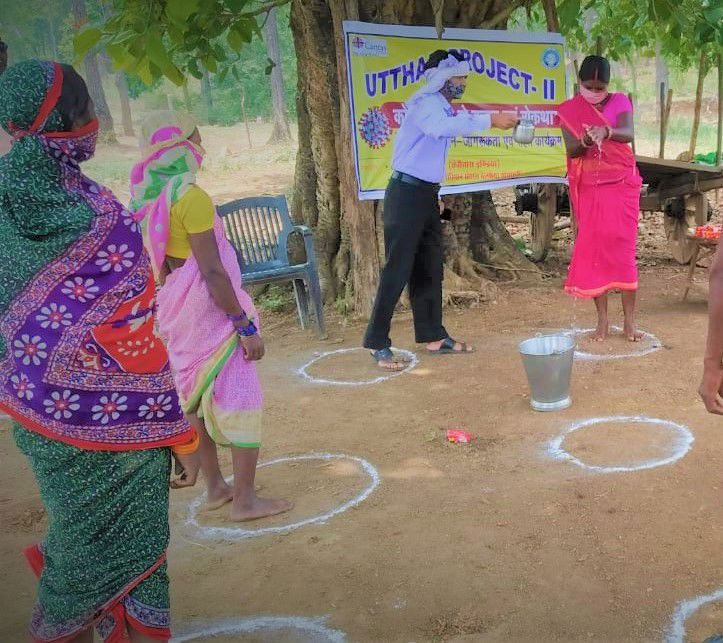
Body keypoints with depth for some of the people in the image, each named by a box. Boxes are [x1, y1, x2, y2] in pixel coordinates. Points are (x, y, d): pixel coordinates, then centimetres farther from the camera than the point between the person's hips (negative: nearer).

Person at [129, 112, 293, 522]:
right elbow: (213, 271, -22)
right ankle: (245, 500, 8)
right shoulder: (191, 196, -19)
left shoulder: (148, 197, 5)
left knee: (198, 396, 17)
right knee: (240, 396, 1)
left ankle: (216, 487, 30)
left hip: (175, 309, 9)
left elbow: (157, 264, 12)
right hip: (208, 308, -9)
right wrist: (246, 325, -17)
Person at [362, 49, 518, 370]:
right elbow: (443, 127, -34)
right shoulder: (425, 103, -14)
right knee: (398, 269, -8)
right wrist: (490, 121, -34)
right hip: (407, 193, -10)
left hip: (427, 194, 10)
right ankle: (377, 343, -1)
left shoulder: (443, 107, 17)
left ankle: (434, 336, 22)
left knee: (430, 268, 13)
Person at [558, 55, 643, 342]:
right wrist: (584, 141, -31)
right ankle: (602, 320, 8)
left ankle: (629, 320, 3)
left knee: (623, 249, -3)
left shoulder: (620, 101, 1)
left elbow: (628, 133, -19)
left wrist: (606, 131, -40)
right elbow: (571, 151, -9)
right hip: (588, 189, 1)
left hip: (621, 186, -1)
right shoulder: (569, 110, 2)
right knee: (593, 250, 0)